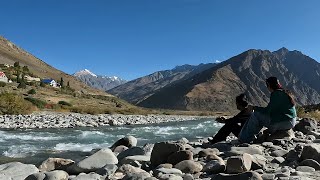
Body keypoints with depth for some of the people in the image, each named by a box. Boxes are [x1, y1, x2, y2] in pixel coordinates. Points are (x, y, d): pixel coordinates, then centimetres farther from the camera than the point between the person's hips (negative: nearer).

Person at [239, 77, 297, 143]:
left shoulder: (276, 94, -15)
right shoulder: (286, 93, 16)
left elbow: (267, 111, -15)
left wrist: (254, 108, -3)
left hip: (284, 122, -10)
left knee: (256, 114, -8)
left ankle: (245, 139, -1)